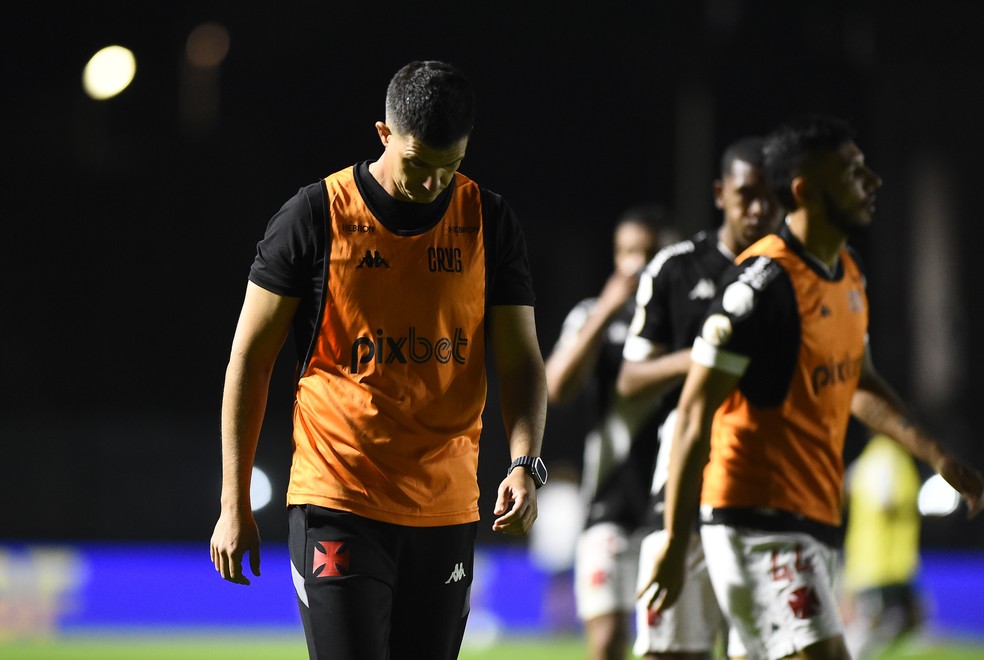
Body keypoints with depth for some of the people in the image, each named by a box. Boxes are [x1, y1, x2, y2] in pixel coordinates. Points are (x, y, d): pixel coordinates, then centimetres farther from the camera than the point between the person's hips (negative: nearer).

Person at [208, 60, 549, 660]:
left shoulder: (490, 223, 5)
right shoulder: (316, 216, -4)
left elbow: (521, 360, 7)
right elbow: (251, 359, 1)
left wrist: (524, 462, -13)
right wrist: (235, 504, -2)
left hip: (447, 513, 4)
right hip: (336, 504, -4)